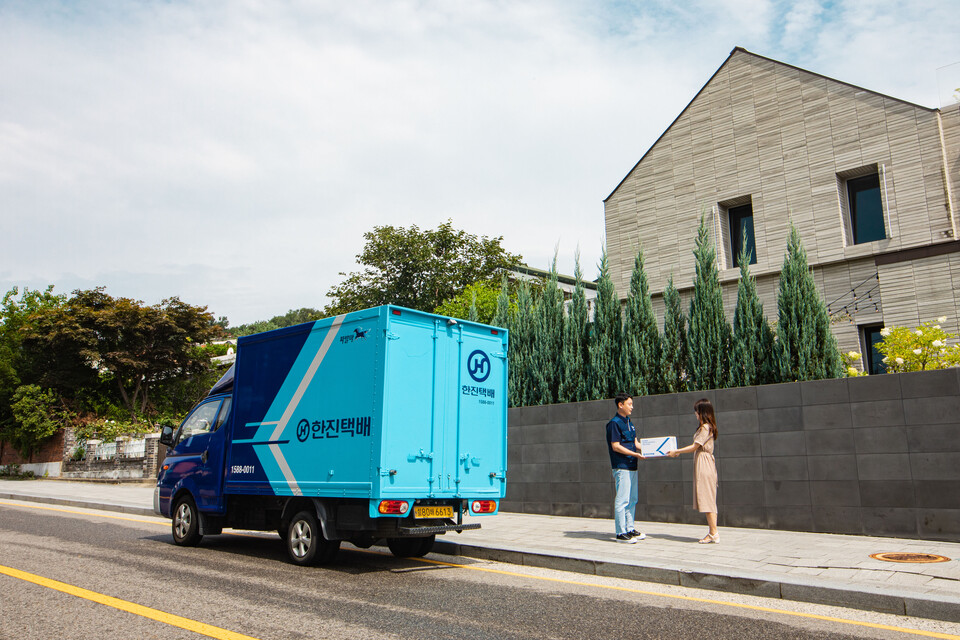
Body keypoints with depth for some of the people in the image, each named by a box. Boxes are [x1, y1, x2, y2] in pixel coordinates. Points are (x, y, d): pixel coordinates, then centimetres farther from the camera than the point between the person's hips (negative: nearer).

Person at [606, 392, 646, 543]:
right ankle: (621, 533, -1)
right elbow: (615, 446, -16)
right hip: (621, 467, -9)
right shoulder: (614, 423, -12)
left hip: (632, 466, 9)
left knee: (632, 500, 14)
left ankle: (630, 529, 23)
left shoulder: (629, 422, 16)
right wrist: (635, 454, -19)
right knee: (622, 500, -7)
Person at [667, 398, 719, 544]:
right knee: (707, 499, 9)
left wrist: (676, 451, -6)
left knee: (707, 499, -8)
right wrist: (679, 452, 18)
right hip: (701, 465, 10)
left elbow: (694, 447, -14)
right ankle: (712, 532, 11)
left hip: (705, 465, -10)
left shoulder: (705, 427, -14)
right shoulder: (706, 427, 16)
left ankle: (714, 533, -6)